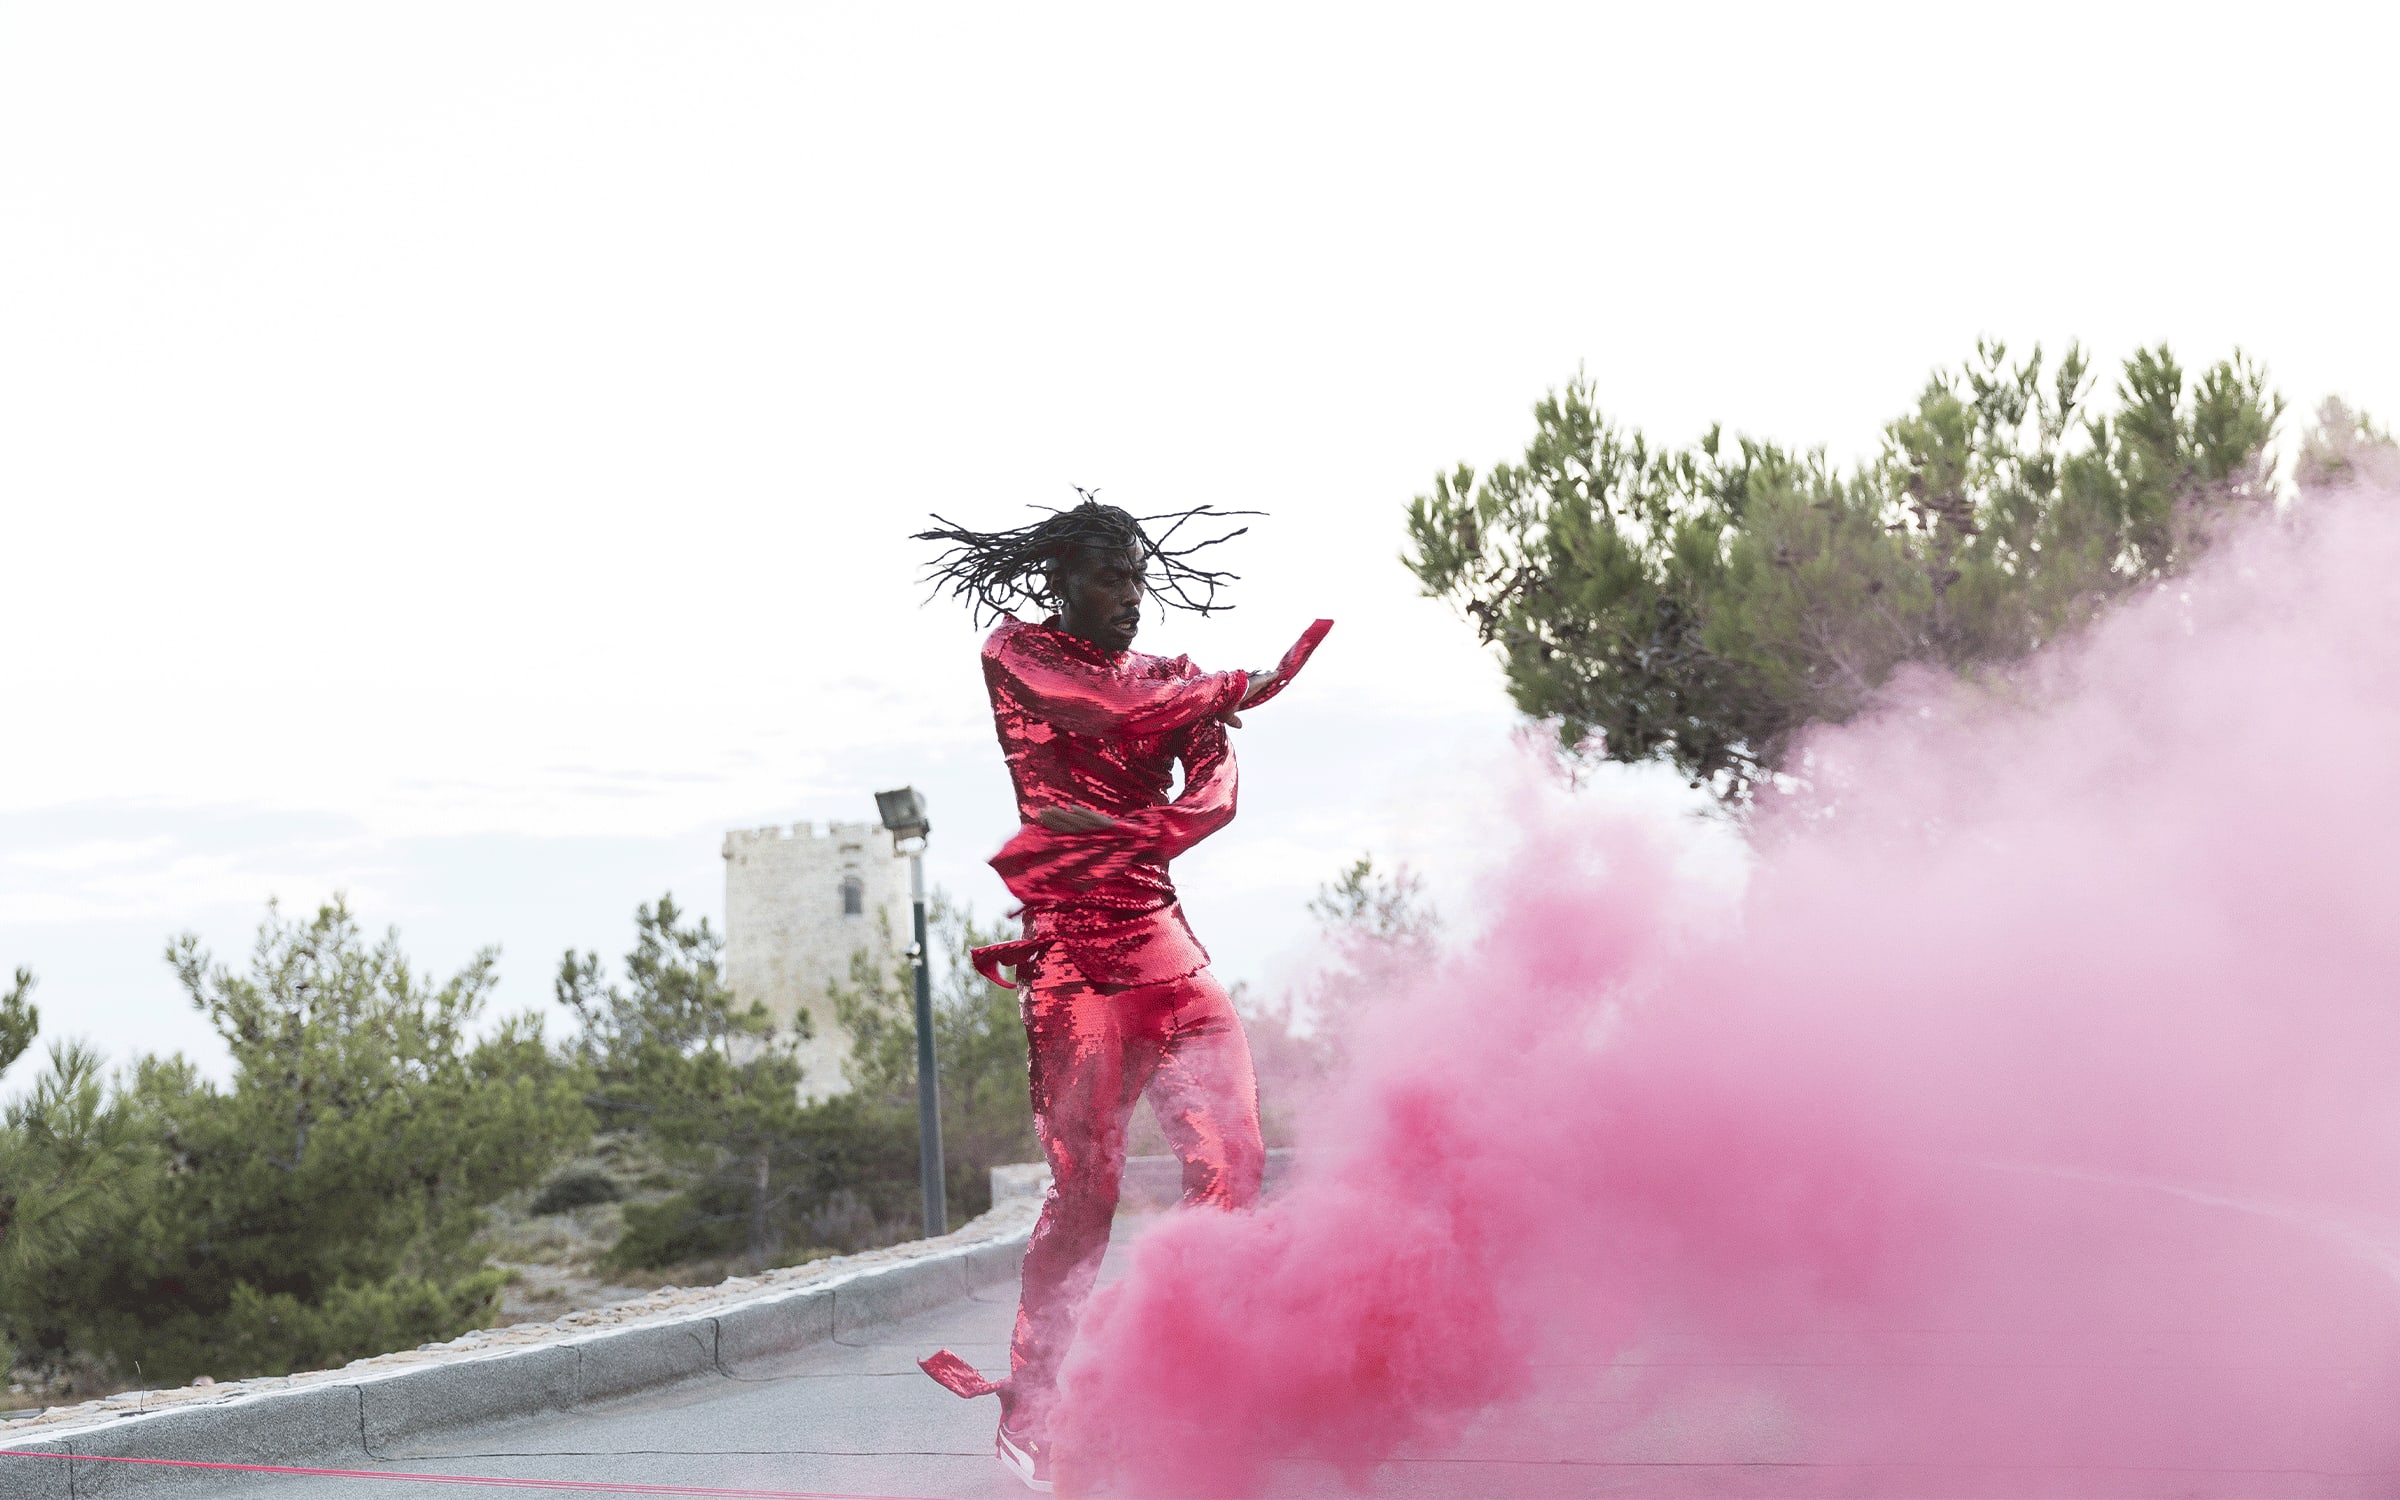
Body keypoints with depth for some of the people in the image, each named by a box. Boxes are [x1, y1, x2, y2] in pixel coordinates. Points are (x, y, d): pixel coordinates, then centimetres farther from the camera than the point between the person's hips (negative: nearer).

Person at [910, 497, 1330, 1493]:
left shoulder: (1175, 680, 19)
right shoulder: (1015, 651, 7)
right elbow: (1102, 710, -13)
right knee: (1086, 1181, -12)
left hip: (1162, 939, 5)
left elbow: (1215, 797, 2)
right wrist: (1234, 691, 1)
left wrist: (1115, 834, -16)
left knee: (1233, 1158, -9)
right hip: (1071, 945, -5)